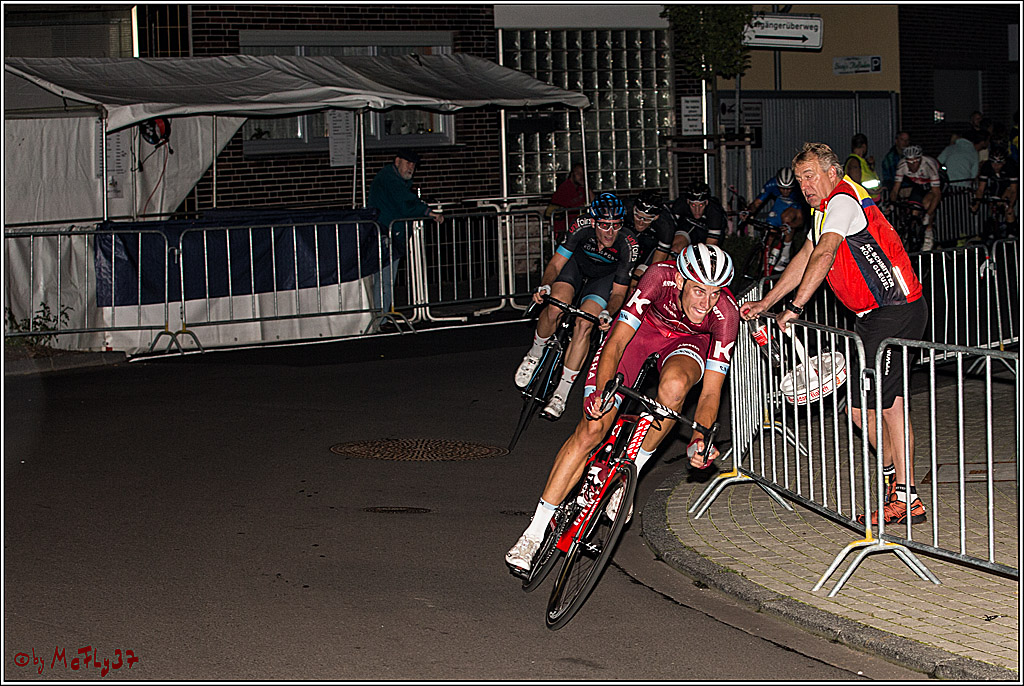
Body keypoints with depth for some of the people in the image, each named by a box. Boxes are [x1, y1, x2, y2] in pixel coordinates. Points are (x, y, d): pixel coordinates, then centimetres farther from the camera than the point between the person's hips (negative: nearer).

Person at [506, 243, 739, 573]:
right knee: (592, 426, -14)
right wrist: (601, 391, -49)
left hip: (687, 341, 1)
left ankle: (633, 468, -12)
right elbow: (617, 341, -34)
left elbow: (711, 390, -28)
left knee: (674, 383, -38)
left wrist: (700, 437, -44)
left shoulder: (725, 312, -31)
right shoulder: (660, 276, -35)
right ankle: (535, 532, -7)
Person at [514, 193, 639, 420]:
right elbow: (556, 263, -22)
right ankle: (535, 354, 2)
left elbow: (618, 292, -22)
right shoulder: (582, 227, -31)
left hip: (605, 277, -1)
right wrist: (544, 286, -42)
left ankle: (561, 394, -15)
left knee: (583, 325, -24)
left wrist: (607, 313, -42)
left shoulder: (628, 245, -31)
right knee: (555, 309, -28)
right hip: (577, 263, 1)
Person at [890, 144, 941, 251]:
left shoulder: (929, 165, -38)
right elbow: (895, 190, -20)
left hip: (933, 184, -5)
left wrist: (928, 215, -48)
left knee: (927, 202, -31)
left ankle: (928, 235, -16)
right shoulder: (902, 165, -27)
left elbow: (937, 194, -38)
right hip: (917, 185, 5)